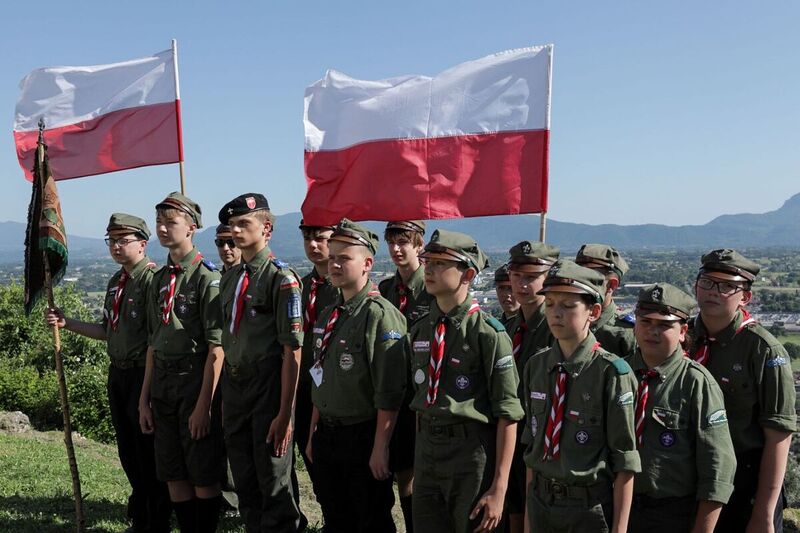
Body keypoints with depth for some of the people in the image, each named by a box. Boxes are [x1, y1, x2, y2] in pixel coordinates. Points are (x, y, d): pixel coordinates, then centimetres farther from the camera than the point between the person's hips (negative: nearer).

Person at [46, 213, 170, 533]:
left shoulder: (152, 279, -15)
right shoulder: (116, 281, 13)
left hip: (143, 375, -9)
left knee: (148, 453, 1)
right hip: (118, 374, 9)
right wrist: (66, 323, 9)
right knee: (128, 451, 17)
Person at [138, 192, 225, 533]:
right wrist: (144, 398, 14)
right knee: (173, 475, 14)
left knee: (204, 476, 2)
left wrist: (204, 404, -17)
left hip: (196, 381, -7)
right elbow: (153, 343, 17)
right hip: (162, 385, 7)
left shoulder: (207, 277, -11)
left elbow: (217, 348, -14)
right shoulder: (159, 279, 12)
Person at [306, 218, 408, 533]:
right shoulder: (327, 315, 10)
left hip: (363, 438, -8)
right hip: (326, 436, 8)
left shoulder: (381, 315, -16)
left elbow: (389, 392, -20)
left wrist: (380, 449, -20)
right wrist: (314, 434, 18)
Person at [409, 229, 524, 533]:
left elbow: (507, 415, -14)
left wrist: (499, 489, -16)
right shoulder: (420, 330, 7)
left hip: (472, 453, -6)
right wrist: (419, 455, 14)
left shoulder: (489, 334, -14)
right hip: (426, 449, 6)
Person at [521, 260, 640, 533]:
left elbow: (625, 463, -13)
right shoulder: (536, 366, 2)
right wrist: (529, 511, 10)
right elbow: (532, 441, 9)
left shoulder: (612, 373, -15)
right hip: (540, 501, 5)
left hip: (590, 509, -4)